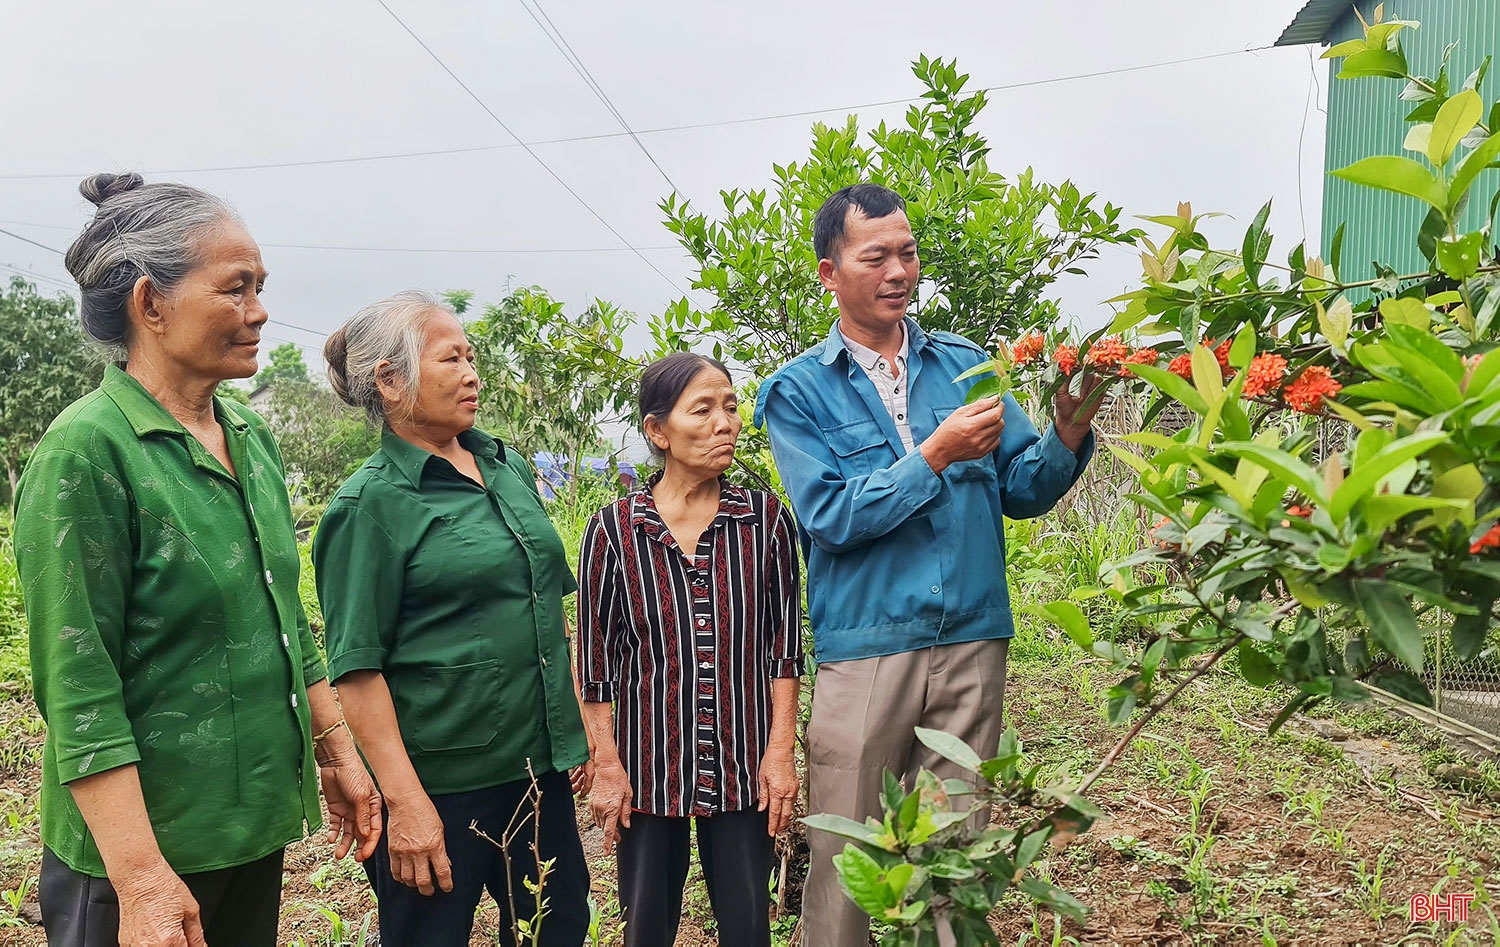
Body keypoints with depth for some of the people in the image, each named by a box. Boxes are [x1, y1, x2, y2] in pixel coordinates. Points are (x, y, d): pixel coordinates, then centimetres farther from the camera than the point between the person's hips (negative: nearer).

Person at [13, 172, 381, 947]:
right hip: (146, 848, -7)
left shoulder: (251, 439, 5)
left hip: (255, 827, 7)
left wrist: (337, 753, 14)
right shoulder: (87, 452, -17)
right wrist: (142, 882, -21)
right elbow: (78, 693, -19)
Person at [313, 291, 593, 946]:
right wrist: (405, 802, -19)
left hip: (540, 767, 7)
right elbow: (358, 668, -15)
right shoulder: (371, 503, -12)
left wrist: (574, 732, 14)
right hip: (438, 785, -6)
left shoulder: (510, 469, 8)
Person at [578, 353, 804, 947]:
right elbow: (597, 659, 0)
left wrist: (781, 751, -1)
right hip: (648, 764, 0)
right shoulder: (613, 530, -5)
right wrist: (606, 765, -2)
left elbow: (783, 645, 2)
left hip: (743, 768, 1)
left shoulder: (766, 519, -3)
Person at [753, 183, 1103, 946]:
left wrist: (1067, 438, -12)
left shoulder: (964, 363, 9)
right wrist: (936, 455, -18)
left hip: (973, 644, 3)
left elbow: (1021, 492, 7)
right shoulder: (799, 391, -1)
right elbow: (830, 517, -12)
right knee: (847, 861, 6)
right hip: (865, 649, -3)